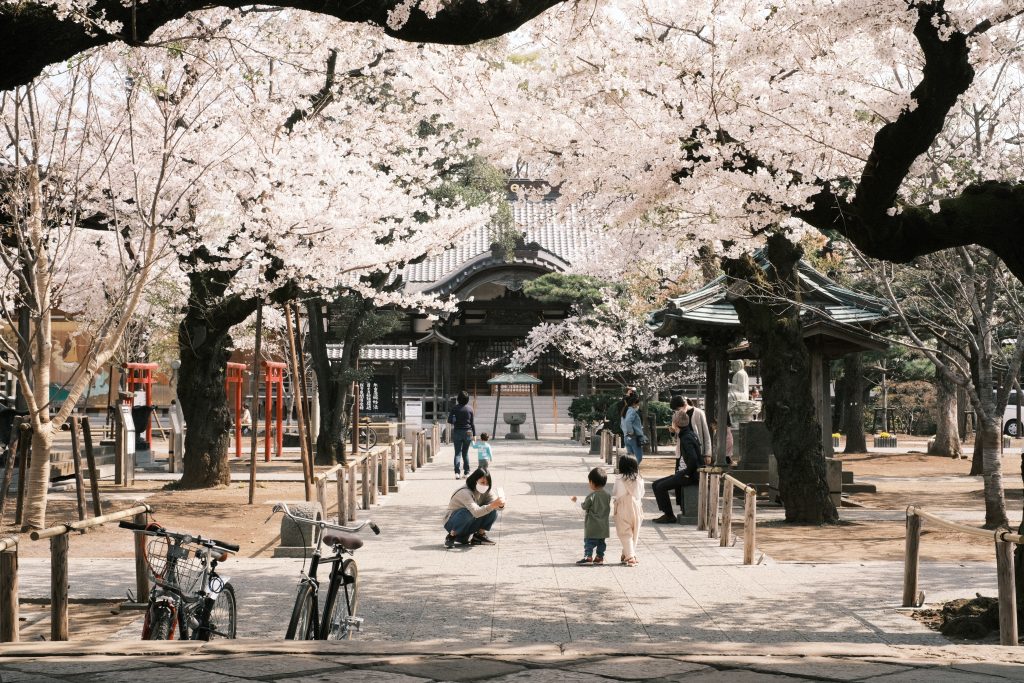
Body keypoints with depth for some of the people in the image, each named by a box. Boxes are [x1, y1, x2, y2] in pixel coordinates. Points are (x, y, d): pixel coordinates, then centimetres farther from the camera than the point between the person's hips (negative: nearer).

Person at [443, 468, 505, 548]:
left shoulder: (485, 492, -5)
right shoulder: (465, 492, -29)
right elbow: (476, 512, -43)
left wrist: (500, 504, -41)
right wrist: (492, 505, -55)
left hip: (469, 525, 6)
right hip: (452, 522, -6)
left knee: (493, 511, -15)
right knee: (468, 512, -38)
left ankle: (479, 535, -1)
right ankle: (451, 536, -18)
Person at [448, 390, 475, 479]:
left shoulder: (455, 408, -5)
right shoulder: (470, 409, -1)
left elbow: (449, 420, -6)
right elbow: (472, 423, 1)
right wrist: (474, 434, 6)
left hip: (457, 432, -1)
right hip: (468, 432, 1)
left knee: (457, 453, -1)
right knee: (465, 453, 13)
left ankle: (457, 472, -15)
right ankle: (467, 472, 16)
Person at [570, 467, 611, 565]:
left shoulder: (592, 496, -17)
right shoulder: (607, 495, 1)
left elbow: (584, 506, -6)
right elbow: (609, 509, 10)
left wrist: (576, 501, 7)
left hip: (592, 526, -6)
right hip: (603, 526, 6)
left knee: (589, 541, -1)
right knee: (601, 542, 14)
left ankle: (588, 557, -6)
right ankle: (600, 557, 17)